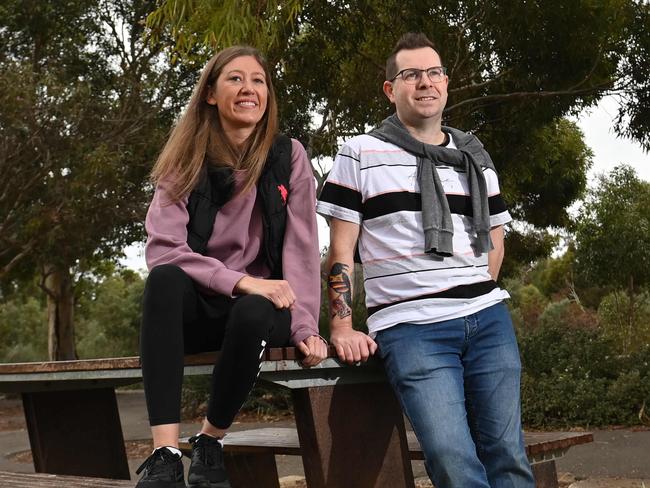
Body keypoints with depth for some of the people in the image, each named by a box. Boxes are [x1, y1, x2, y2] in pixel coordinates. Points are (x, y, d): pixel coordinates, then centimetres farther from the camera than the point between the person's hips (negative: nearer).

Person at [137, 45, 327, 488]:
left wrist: (304, 326, -17)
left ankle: (210, 441, -9)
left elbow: (301, 247, -5)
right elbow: (163, 249, -11)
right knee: (164, 279, -32)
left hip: (260, 305, -1)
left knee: (253, 315, -36)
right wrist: (240, 281, -24)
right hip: (195, 307, 1)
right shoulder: (185, 163, 2)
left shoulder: (289, 156, 2)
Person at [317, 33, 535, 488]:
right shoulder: (360, 155, 4)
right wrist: (342, 326, -6)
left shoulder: (476, 158, 16)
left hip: (488, 319, 4)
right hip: (410, 327, -4)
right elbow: (341, 251, 3)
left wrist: (478, 302, 12)